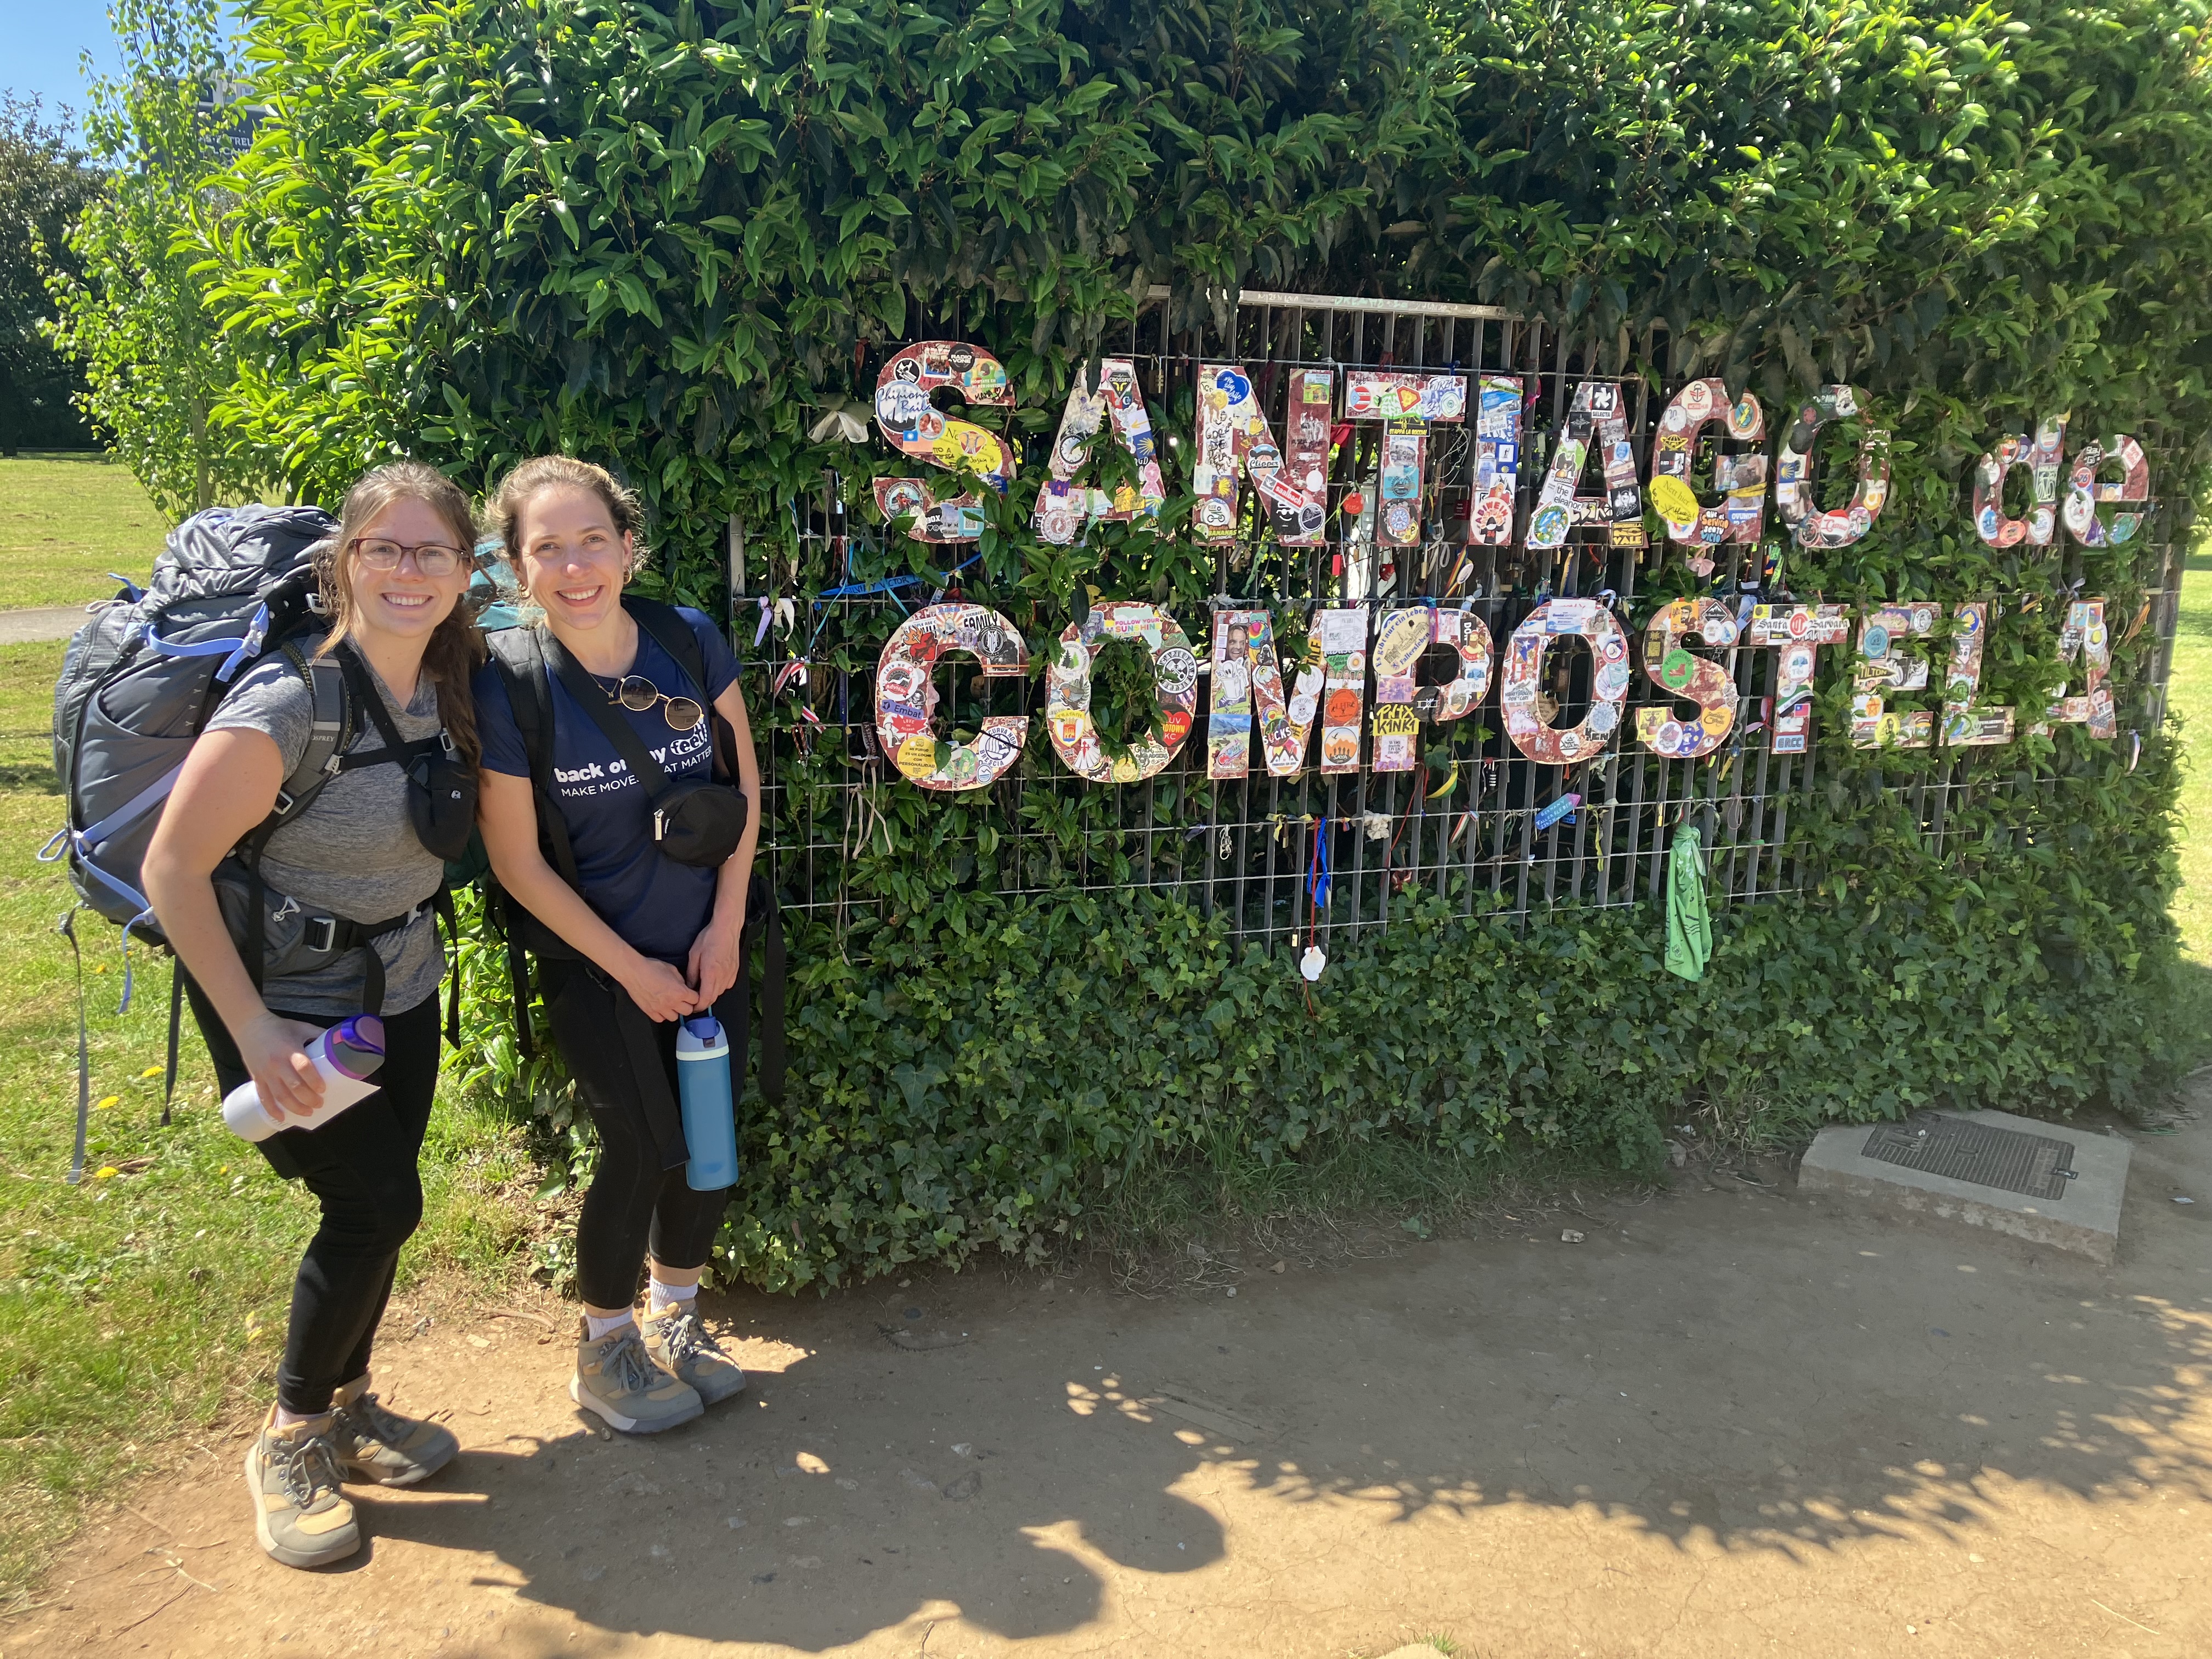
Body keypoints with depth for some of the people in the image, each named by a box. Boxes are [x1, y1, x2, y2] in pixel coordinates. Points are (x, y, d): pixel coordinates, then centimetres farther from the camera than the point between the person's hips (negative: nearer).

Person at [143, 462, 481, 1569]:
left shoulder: (448, 687, -5)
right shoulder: (289, 702, -26)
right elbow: (173, 870, -23)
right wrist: (254, 1033, -23)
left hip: (401, 987, 6)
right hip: (290, 1001, -6)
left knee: (378, 1203, 13)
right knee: (376, 1205, -5)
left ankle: (346, 1406, 35)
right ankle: (289, 1441, 17)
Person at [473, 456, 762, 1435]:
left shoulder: (690, 643, -10)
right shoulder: (509, 685, -18)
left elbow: (743, 788, 0)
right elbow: (518, 861, -12)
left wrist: (726, 929, -5)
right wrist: (632, 969, -10)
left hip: (707, 945, 4)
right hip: (592, 961, -3)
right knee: (643, 1145, -6)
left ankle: (675, 1318, 32)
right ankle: (603, 1353, 19)